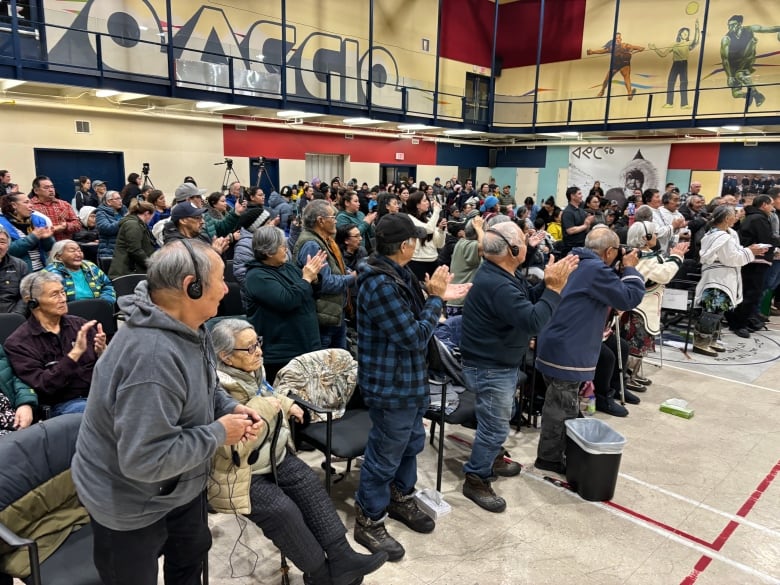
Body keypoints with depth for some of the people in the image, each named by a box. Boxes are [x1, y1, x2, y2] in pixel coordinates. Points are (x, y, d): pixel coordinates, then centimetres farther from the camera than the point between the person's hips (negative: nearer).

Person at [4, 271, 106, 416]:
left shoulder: (80, 325, 10)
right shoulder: (17, 343, 1)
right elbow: (43, 387, -11)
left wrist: (102, 352, -11)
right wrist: (75, 353, -20)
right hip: (63, 405, -4)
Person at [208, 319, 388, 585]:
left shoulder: (252, 370, 0)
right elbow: (233, 447, -34)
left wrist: (285, 404, 5)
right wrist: (263, 409, -29)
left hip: (274, 457, 9)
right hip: (239, 474, -8)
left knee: (310, 484, -6)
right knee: (282, 510, -20)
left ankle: (340, 557, -2)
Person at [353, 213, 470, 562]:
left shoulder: (396, 274, 5)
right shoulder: (380, 283, -27)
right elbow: (415, 337, -25)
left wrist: (436, 297, 2)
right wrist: (436, 298, -15)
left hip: (408, 379, 10)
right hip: (390, 385, -10)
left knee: (412, 442, 25)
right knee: (384, 455, 5)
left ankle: (401, 499, 45)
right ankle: (369, 521, 25)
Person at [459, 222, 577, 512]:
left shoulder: (501, 273, 2)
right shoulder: (497, 285, -31)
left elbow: (527, 301, 7)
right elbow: (533, 321, -35)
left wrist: (548, 284, -8)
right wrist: (555, 287, -28)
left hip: (501, 363, 11)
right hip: (490, 368, -11)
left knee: (498, 420, 27)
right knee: (495, 427, 2)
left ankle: (491, 459, 46)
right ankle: (476, 480, 17)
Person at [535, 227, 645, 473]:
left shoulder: (579, 264, 13)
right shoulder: (596, 269, -19)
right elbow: (630, 298, -15)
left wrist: (623, 271, 13)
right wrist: (630, 268, -1)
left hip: (559, 348, 10)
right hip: (566, 352, -10)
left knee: (559, 405, 21)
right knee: (561, 408, 2)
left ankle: (551, 452, 33)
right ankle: (550, 457, 14)